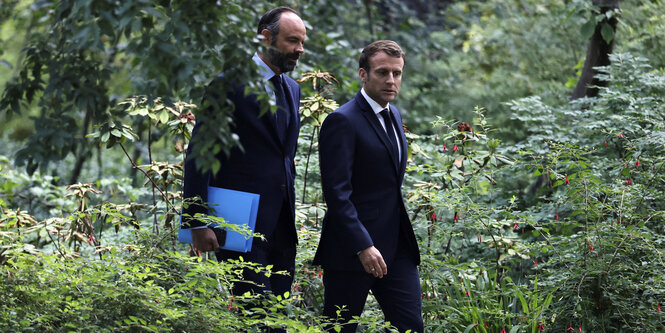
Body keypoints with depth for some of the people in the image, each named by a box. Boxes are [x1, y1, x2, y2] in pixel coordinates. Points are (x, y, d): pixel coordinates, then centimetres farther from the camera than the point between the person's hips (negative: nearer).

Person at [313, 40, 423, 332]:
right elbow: (337, 192, -19)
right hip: (352, 250, -8)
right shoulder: (342, 121, -13)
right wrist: (363, 247, -24)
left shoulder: (393, 116, 15)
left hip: (397, 248, 8)